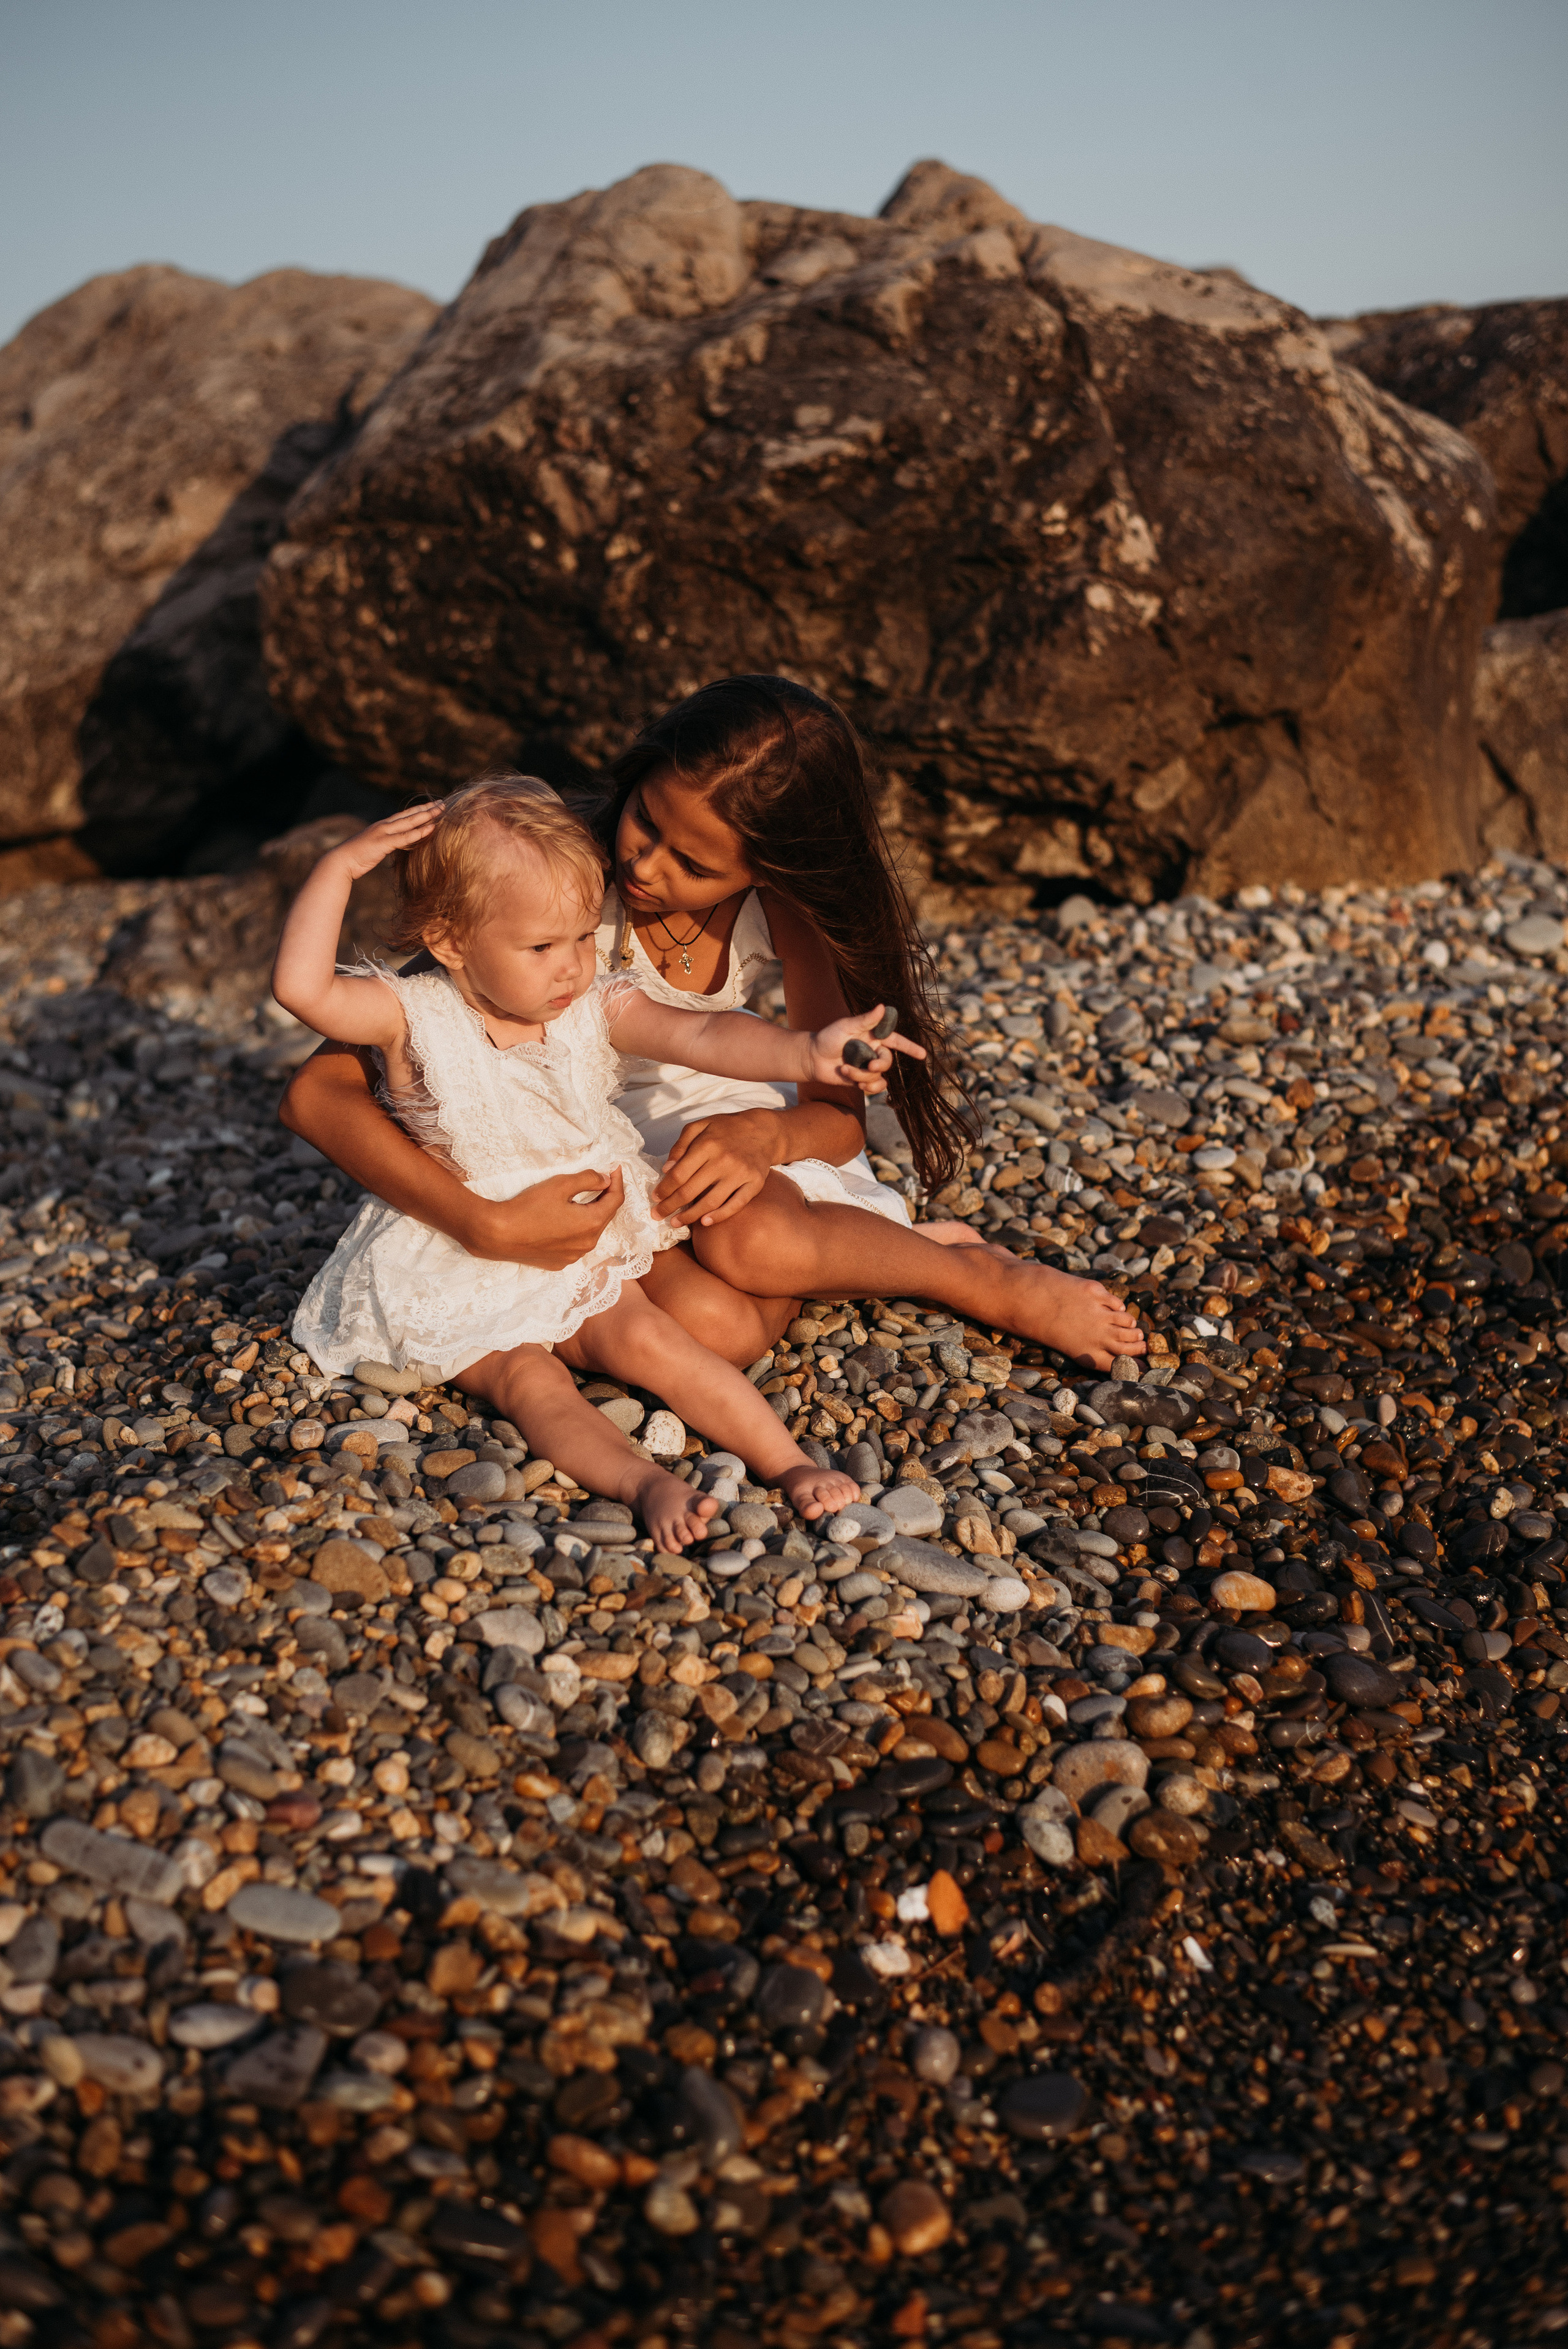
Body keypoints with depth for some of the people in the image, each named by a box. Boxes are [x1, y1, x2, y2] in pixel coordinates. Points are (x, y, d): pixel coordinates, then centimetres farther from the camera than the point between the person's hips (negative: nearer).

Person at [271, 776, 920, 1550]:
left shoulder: (594, 1008, -7)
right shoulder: (417, 1018, -15)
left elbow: (702, 1036, -20)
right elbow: (301, 987, -31)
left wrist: (807, 1053, -37)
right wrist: (341, 865, -29)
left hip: (584, 1258, 2)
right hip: (456, 1287, -2)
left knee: (647, 1340, -18)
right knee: (525, 1379, -26)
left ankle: (789, 1463, -20)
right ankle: (643, 1482, -40)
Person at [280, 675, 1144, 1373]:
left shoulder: (787, 906, -14)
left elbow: (841, 1116, -6)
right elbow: (316, 1094, -28)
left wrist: (768, 1132, -31)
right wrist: (488, 1228, -40)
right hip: (575, 1188, -2)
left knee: (749, 1239, -36)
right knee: (717, 1325, -35)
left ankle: (972, 1272, -7)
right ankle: (982, 1280, -10)